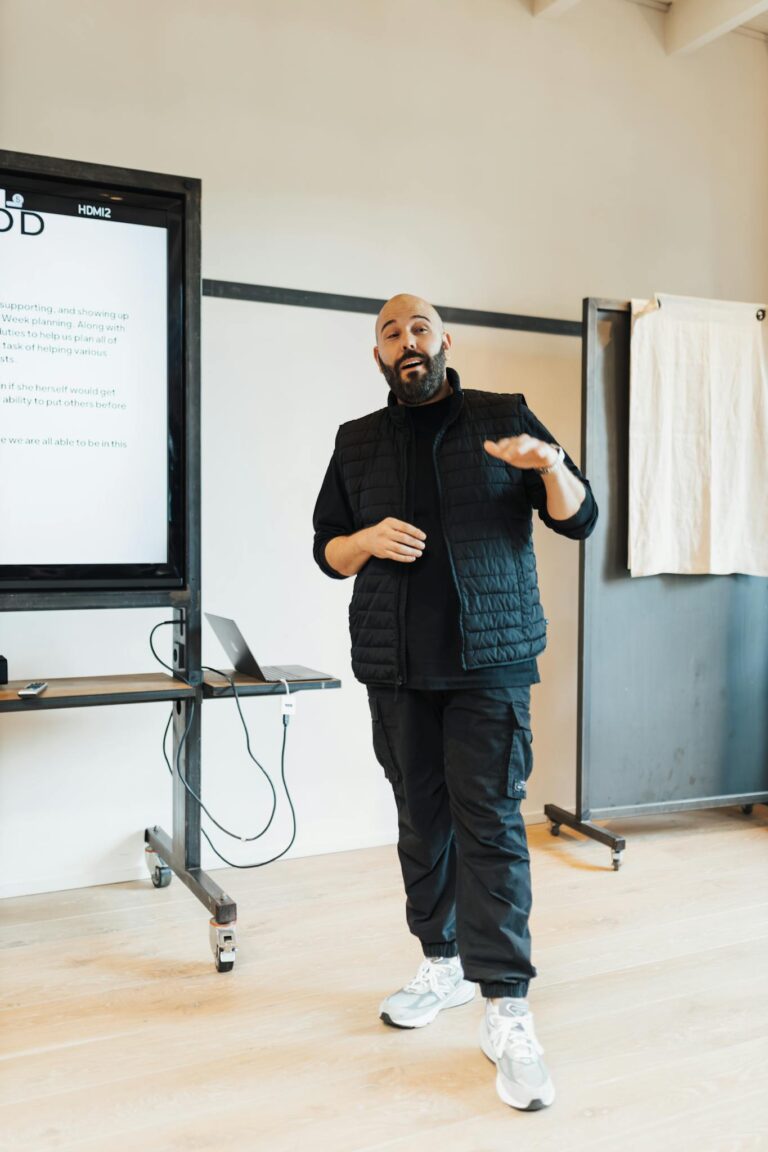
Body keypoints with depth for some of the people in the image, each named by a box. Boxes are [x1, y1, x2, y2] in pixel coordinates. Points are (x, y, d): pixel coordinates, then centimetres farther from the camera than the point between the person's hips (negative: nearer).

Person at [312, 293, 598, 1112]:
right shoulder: (357, 441, 12)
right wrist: (366, 541, -9)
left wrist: (552, 466, -20)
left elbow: (578, 520, 1)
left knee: (489, 822, -7)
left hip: (490, 660, -3)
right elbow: (326, 548, 13)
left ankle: (506, 1013, -2)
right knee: (420, 819, 10)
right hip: (396, 667, 3)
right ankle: (443, 963, 27)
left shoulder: (505, 419, 5)